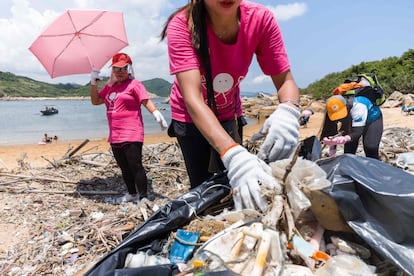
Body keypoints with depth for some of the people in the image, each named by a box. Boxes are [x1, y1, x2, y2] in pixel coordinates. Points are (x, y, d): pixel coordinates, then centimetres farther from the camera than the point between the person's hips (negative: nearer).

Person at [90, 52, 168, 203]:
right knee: (124, 168, 16)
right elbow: (95, 101, 18)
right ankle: (132, 193, 30)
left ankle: (143, 196, 1)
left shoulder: (134, 84, -3)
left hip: (131, 135, -7)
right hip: (115, 137, 7)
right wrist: (94, 83, 7)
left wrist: (156, 113, -31)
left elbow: (146, 101, -14)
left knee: (135, 166, -7)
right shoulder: (109, 87, 17)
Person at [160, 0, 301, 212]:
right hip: (190, 116, -2)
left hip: (226, 114, 3)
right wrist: (233, 155, -55)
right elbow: (192, 99, -41)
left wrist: (288, 111, -46)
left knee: (236, 183, 6)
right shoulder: (181, 25, -31)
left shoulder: (261, 19, -23)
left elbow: (285, 80, -22)